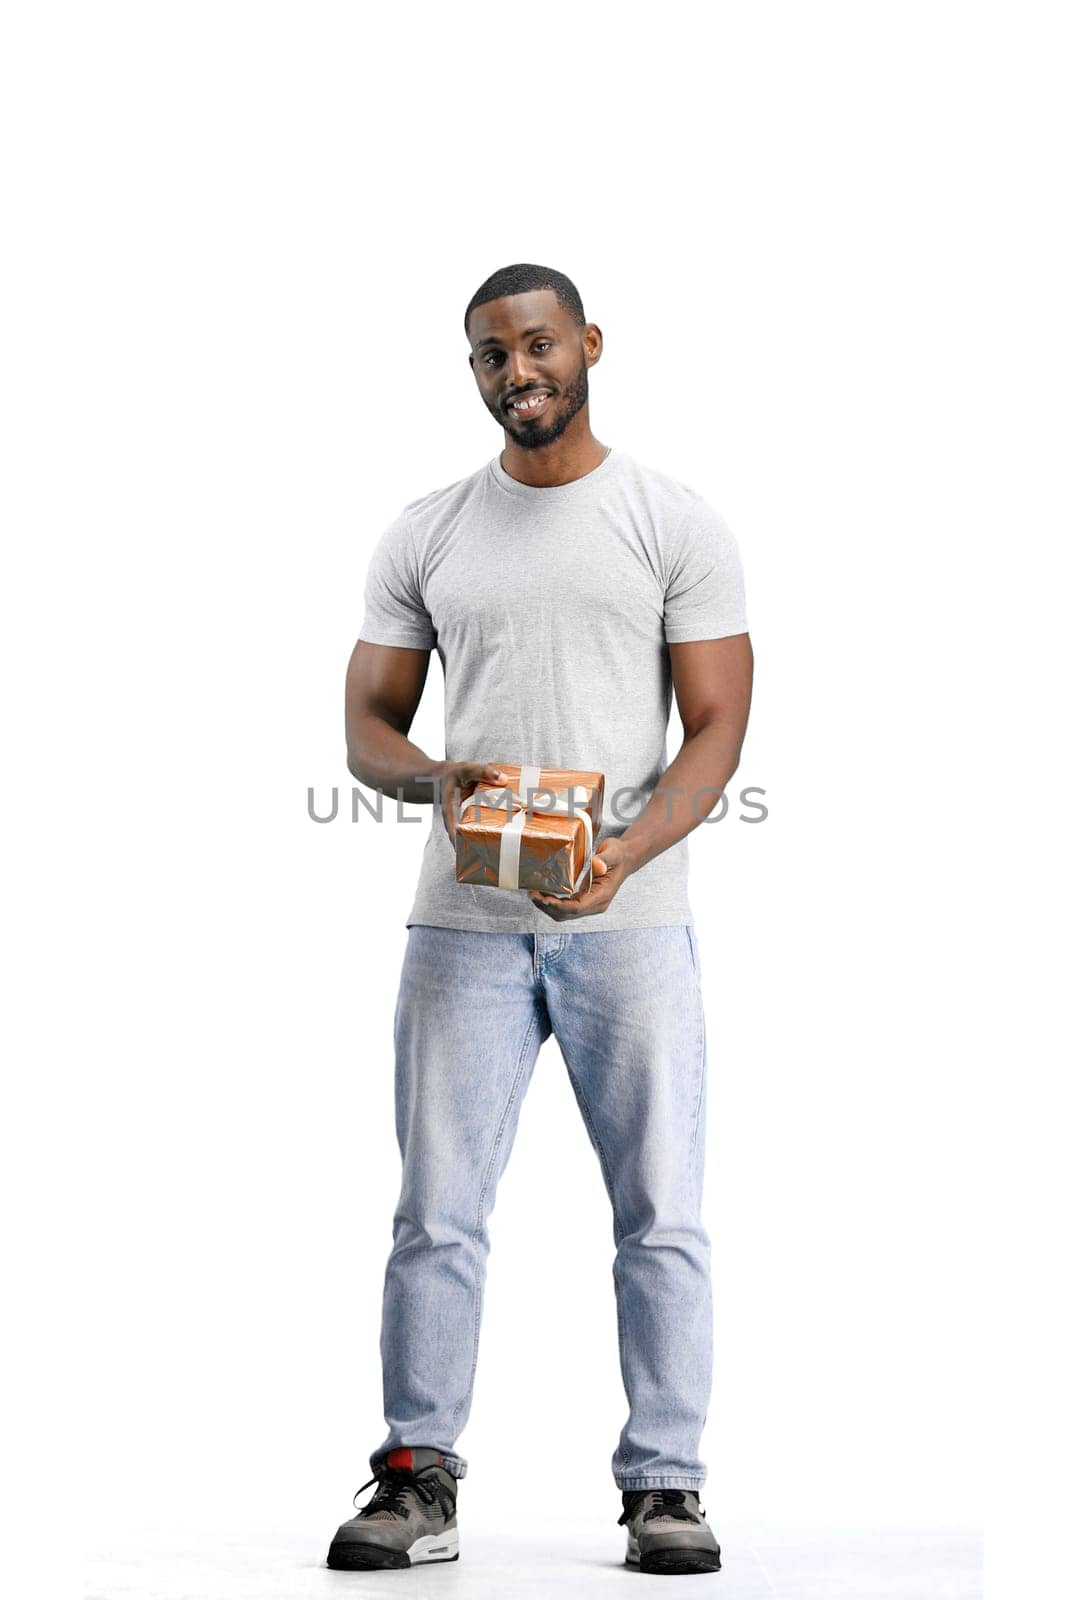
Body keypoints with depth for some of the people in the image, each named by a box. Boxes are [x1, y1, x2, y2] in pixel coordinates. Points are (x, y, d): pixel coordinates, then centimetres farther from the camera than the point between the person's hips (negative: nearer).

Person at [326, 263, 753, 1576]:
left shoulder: (677, 526, 3)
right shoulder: (424, 535, 11)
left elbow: (716, 730, -2)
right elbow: (367, 725, 10)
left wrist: (626, 852, -20)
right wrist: (435, 778, -14)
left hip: (629, 922, -2)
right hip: (464, 923, 2)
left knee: (660, 1211, -1)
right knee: (436, 1208, 1)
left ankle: (665, 1489, 9)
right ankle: (418, 1482, 9)